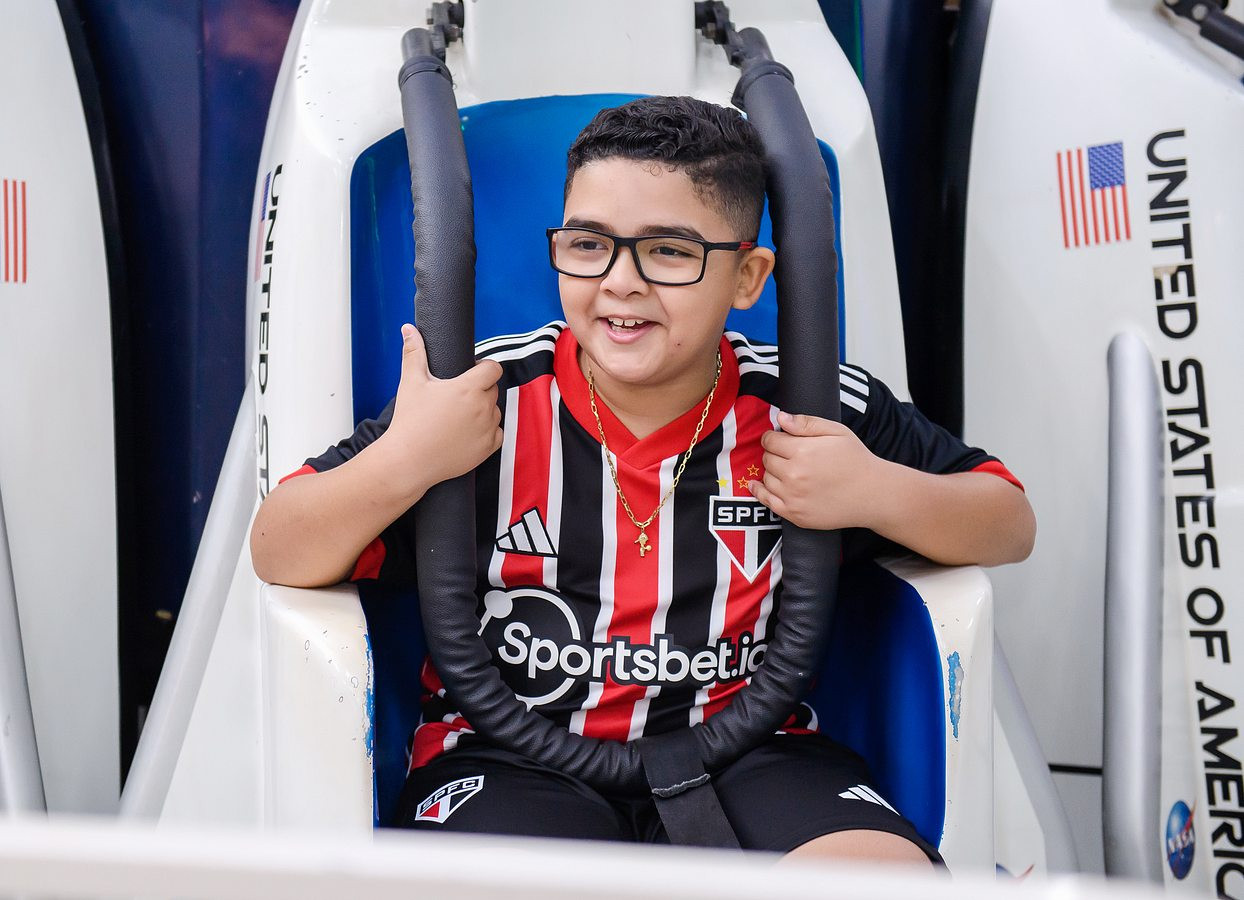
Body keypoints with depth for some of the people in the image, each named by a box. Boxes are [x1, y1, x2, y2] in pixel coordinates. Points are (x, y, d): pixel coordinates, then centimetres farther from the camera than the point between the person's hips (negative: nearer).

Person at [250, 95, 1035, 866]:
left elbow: (1011, 523, 8)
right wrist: (404, 458, -22)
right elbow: (280, 559, -3)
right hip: (512, 757, -1)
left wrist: (878, 493, -12)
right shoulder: (485, 400, -8)